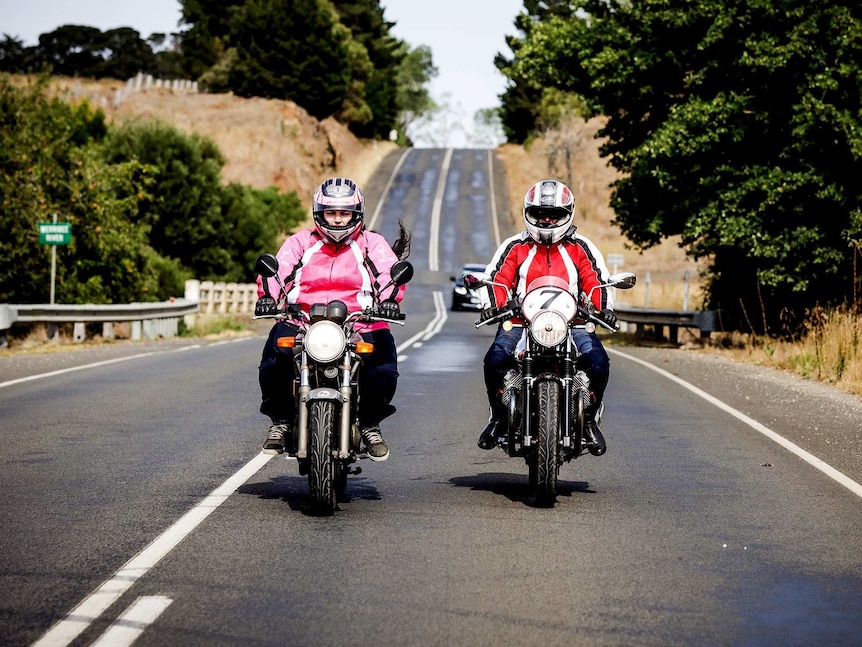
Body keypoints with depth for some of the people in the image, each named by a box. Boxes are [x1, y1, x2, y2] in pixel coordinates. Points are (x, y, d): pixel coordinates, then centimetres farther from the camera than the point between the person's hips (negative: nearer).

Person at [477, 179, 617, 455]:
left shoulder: (580, 248, 12)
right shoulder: (515, 247, 12)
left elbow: (597, 280, 7)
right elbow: (497, 279, 4)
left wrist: (604, 308, -13)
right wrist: (492, 304, -16)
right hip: (521, 322, 0)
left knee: (599, 362, -26)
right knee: (495, 360, -27)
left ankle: (588, 420, -3)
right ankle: (499, 416, -3)